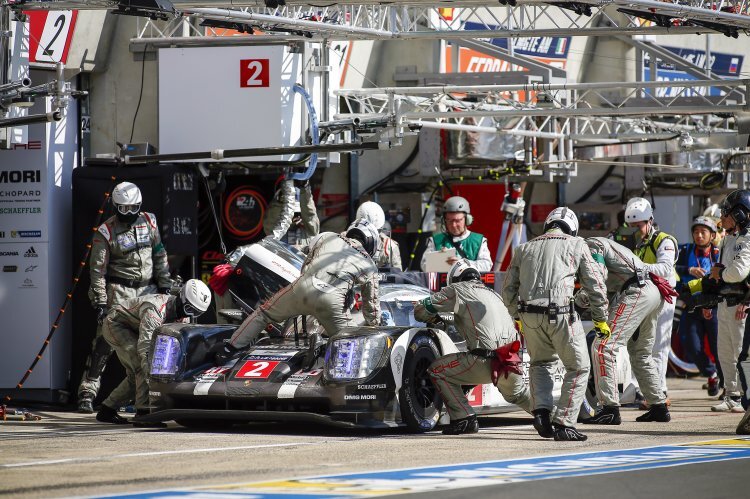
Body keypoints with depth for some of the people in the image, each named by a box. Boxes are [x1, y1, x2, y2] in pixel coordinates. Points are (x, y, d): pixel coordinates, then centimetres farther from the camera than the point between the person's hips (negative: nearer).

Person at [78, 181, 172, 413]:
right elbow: (97, 269, -8)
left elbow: (160, 256, 14)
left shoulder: (149, 222, 7)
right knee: (105, 341, -12)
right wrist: (100, 302, -14)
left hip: (147, 290, 5)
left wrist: (164, 285, 11)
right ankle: (87, 392, -12)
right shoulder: (106, 232, -8)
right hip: (118, 291, -5)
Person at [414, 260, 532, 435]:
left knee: (437, 370, 7)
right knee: (516, 393, 36)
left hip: (486, 361, -7)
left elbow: (420, 310, 11)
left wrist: (434, 318, 34)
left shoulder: (457, 289, 8)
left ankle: (464, 418, 1)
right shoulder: (493, 294, 26)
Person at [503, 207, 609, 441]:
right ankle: (564, 424, 1)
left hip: (529, 314, 4)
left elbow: (509, 289, 21)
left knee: (541, 362, 27)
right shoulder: (576, 245, 10)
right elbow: (595, 284, 8)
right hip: (560, 314, -4)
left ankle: (541, 410, 7)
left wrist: (517, 316, 36)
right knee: (578, 368, 9)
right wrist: (601, 319, 19)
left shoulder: (524, 248, 20)